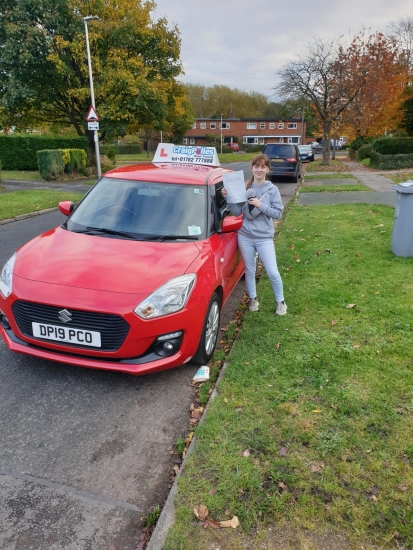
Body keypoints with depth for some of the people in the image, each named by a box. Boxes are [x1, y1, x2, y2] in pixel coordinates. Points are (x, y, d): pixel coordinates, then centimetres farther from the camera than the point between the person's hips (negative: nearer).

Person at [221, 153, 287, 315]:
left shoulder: (272, 190, -3)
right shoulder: (244, 188, 2)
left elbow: (278, 213, -8)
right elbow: (236, 212, 0)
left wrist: (260, 205, -18)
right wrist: (228, 199, -14)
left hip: (264, 237, -2)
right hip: (245, 236, 2)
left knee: (273, 273, -1)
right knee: (249, 271, 14)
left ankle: (280, 302, 21)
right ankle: (252, 299, 34)